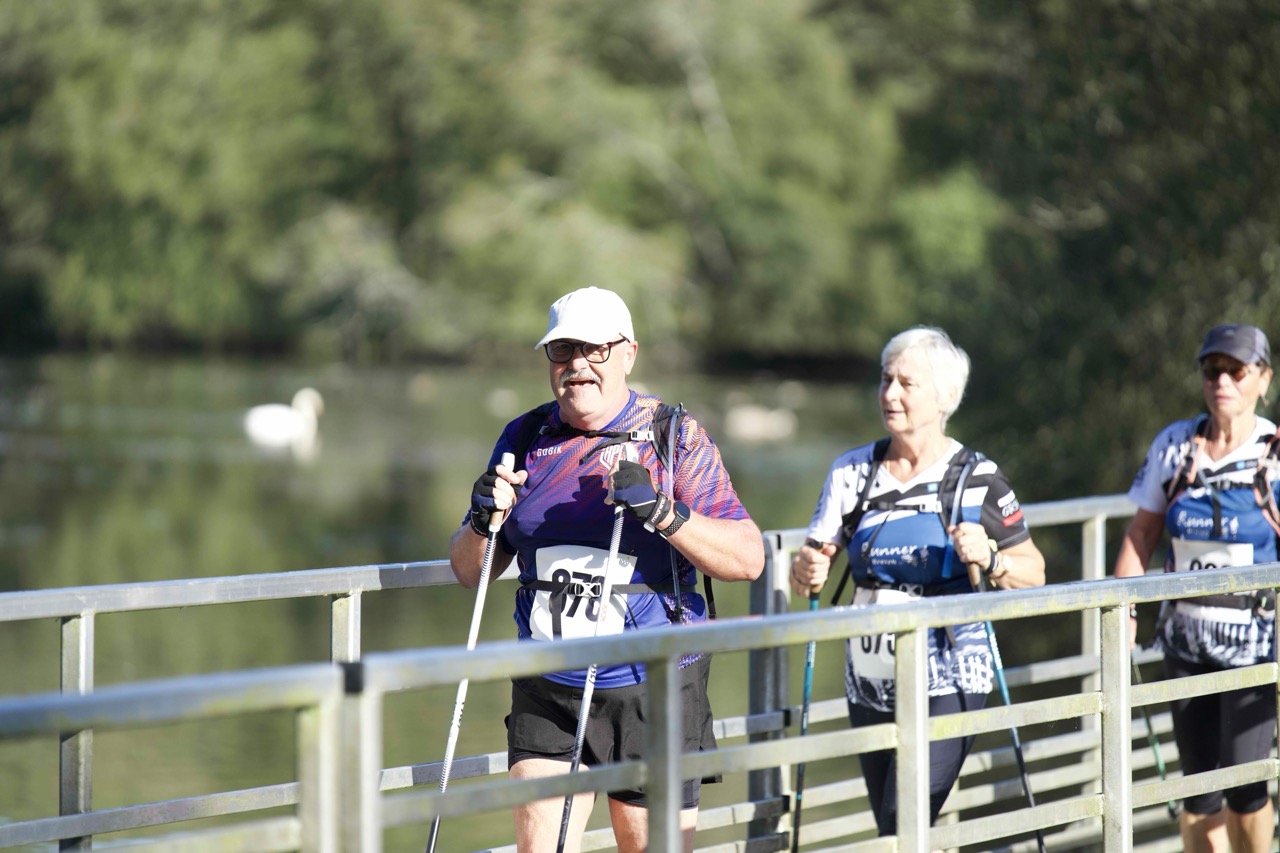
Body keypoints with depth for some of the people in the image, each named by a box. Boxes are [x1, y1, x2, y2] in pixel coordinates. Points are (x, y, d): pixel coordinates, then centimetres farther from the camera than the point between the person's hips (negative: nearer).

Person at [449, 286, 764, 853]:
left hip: (653, 693, -2)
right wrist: (483, 521, -8)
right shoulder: (524, 440, 9)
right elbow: (469, 573, 14)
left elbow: (749, 559, -10)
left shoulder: (676, 438, -2)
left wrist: (659, 509, -23)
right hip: (546, 694, 2)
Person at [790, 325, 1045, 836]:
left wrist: (988, 558, -19)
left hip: (945, 684, -5)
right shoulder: (853, 471, 6)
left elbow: (1033, 572, 0)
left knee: (904, 830, -19)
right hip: (869, 686, 5)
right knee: (892, 834, 14)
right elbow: (811, 561, 5)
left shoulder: (976, 479, -5)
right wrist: (807, 571, -18)